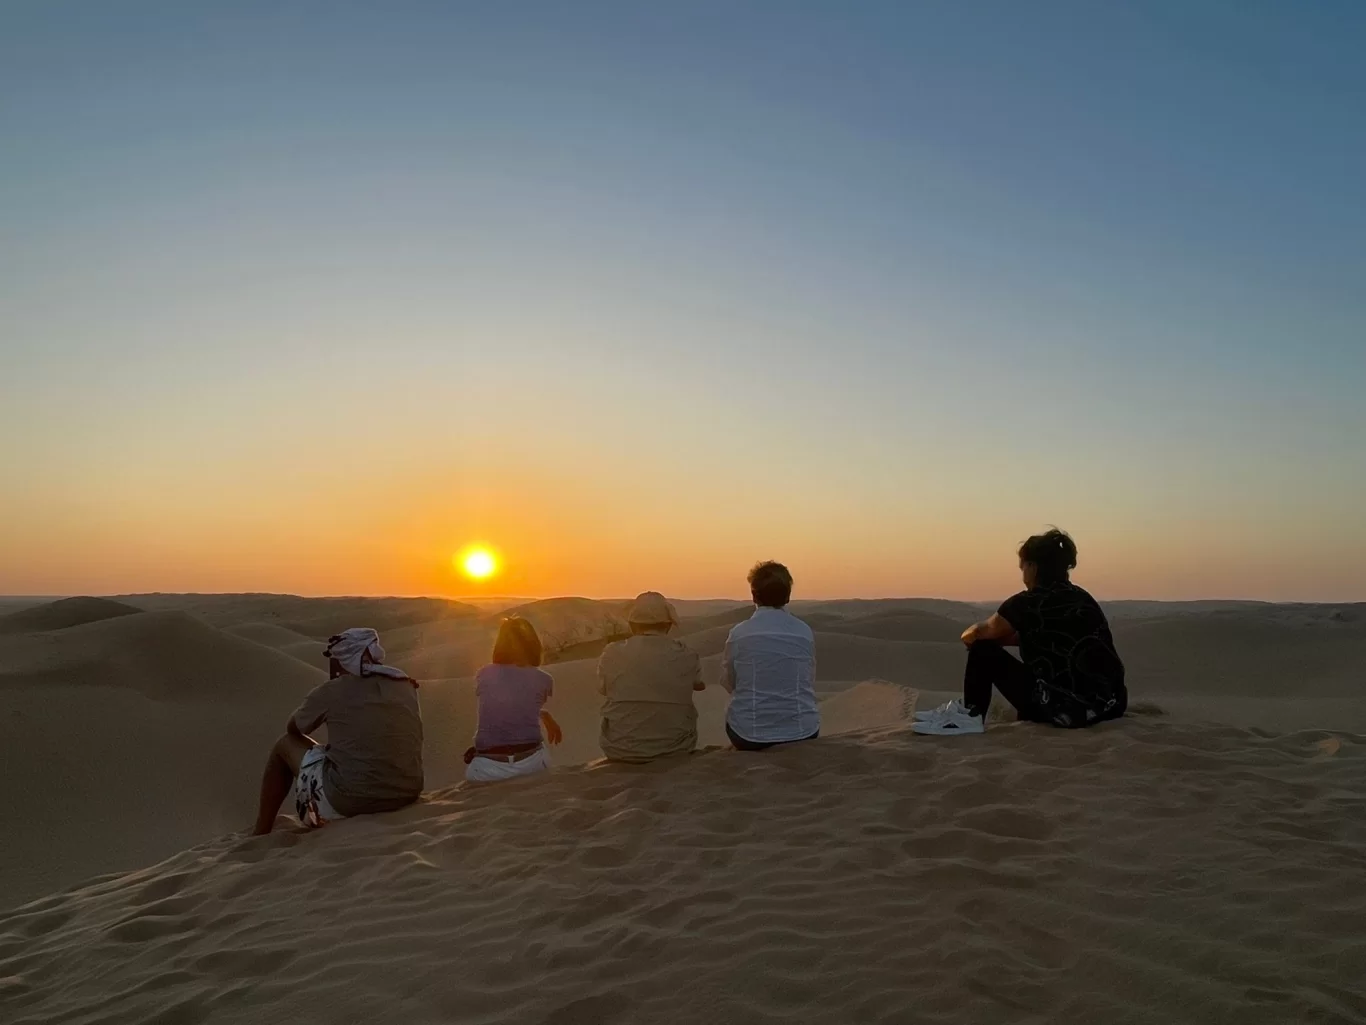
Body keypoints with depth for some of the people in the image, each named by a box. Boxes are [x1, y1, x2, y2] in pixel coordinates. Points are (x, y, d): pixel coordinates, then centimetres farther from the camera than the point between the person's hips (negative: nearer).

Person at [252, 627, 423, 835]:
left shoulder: (331, 692, -5)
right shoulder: (405, 683, 7)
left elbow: (292, 728, 16)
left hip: (348, 802, -4)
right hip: (407, 795, 4)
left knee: (285, 745, 20)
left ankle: (261, 834, 31)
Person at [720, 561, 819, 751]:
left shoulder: (740, 633, -9)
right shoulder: (805, 632, -4)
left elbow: (728, 682, 4)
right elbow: (809, 684, 6)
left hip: (749, 733, -1)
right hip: (802, 733, 2)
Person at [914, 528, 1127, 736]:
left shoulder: (1028, 603, -6)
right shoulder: (1083, 598, 14)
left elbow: (975, 635, 6)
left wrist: (970, 635, 28)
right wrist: (998, 637, 29)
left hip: (1064, 709, -7)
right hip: (1111, 706, 7)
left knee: (983, 650, 5)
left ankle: (970, 717, 12)